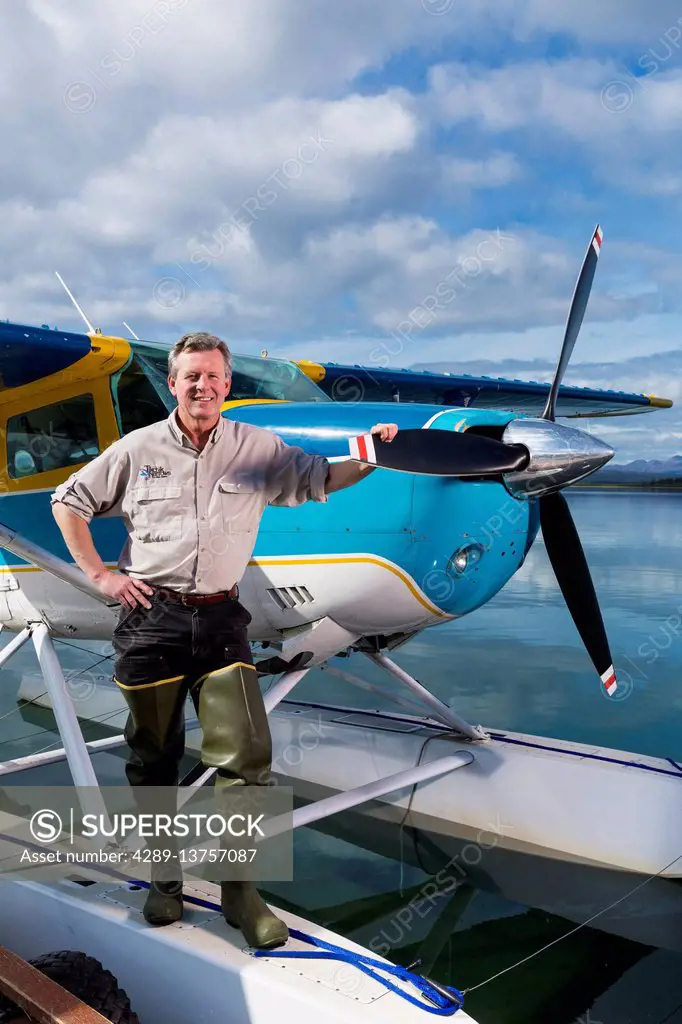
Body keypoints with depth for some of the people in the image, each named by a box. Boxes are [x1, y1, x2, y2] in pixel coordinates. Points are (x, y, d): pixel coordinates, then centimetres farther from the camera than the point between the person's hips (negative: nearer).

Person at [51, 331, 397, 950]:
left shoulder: (258, 449, 5)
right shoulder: (137, 450, 4)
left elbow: (321, 480, 9)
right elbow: (68, 501, 13)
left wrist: (369, 458, -10)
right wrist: (99, 574, 4)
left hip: (221, 620, 0)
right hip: (150, 619, 0)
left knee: (246, 755, -8)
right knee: (154, 758, 10)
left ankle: (240, 889, 9)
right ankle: (165, 879, 30)